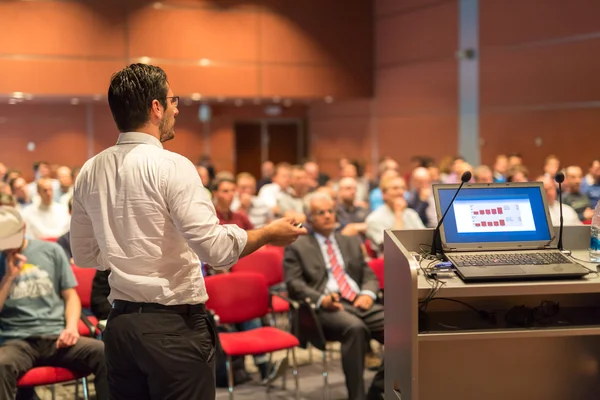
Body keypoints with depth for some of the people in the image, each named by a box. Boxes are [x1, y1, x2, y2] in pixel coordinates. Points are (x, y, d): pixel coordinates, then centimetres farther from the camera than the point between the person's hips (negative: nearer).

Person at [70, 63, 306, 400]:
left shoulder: (90, 172, 5)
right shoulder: (171, 166, -15)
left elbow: (85, 255, 14)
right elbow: (218, 250, -20)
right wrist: (270, 234, -5)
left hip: (120, 322, 7)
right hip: (174, 325, -6)